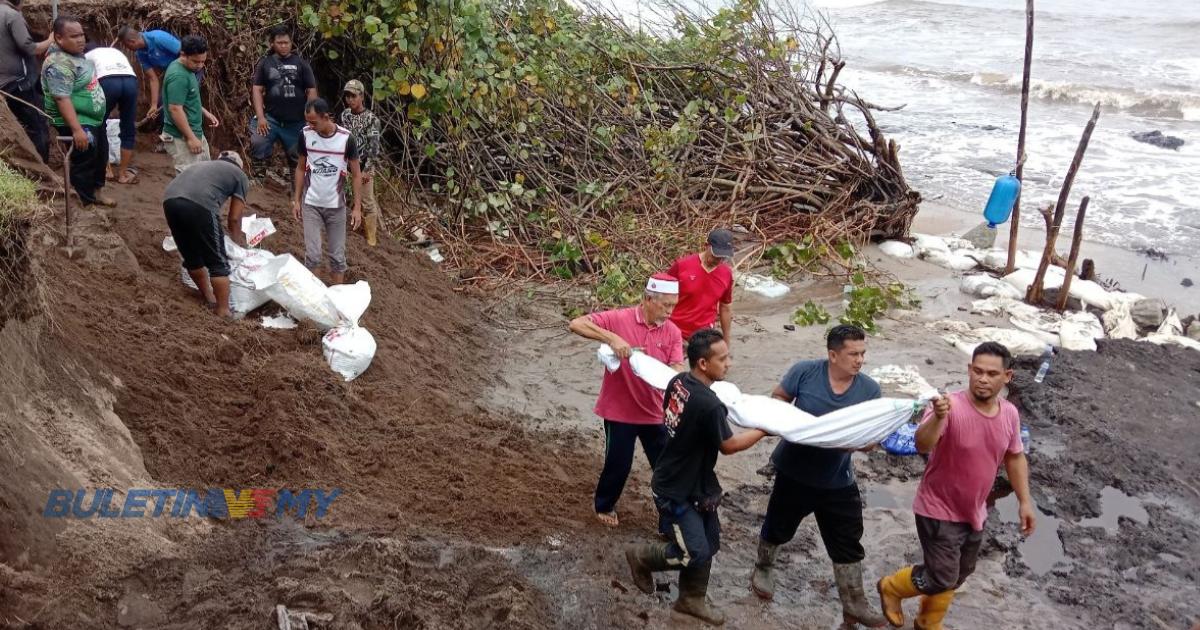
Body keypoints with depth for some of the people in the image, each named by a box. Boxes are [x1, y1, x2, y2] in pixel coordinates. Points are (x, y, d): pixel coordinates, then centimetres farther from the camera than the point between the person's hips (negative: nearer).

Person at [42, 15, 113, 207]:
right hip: (78, 123, -11)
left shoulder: (76, 54, 6)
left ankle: (97, 193, 38)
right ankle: (86, 203, 4)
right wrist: (77, 129, -36)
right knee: (84, 161, -5)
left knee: (100, 157, 22)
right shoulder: (59, 64, -25)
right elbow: (62, 99, -31)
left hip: (94, 119, 11)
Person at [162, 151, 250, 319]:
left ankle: (210, 300, 39)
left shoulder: (204, 165, 39)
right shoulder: (240, 175, 22)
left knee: (192, 258, 23)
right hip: (198, 204, -6)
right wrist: (236, 243, 35)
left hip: (170, 199, 6)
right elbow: (234, 218, 17)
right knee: (218, 263, 5)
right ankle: (223, 312, 6)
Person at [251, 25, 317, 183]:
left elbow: (311, 91, 2)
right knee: (257, 143, -22)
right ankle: (258, 179, -11)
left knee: (298, 158, 7)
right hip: (271, 118, 0)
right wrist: (260, 117, -8)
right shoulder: (265, 63, 5)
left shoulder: (301, 64, 3)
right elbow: (257, 90, 3)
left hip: (296, 122, 0)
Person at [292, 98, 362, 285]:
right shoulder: (305, 134, -6)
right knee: (313, 255, -5)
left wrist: (357, 208, -8)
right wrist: (297, 199, 3)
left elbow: (356, 175, -4)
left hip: (336, 206, 0)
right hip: (311, 204, 1)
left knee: (337, 255, 7)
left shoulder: (346, 138, -12)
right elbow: (301, 168, 7)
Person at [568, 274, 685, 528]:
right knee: (618, 464, 11)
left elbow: (677, 369, -11)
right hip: (619, 410, -3)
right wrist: (611, 337, -32)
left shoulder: (673, 332, -4)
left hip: (654, 412, 3)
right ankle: (605, 506, 38)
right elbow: (576, 324, -20)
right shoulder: (619, 319, -14)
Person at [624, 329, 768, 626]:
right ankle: (641, 557, 23)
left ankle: (691, 599, 33)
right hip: (675, 491, -9)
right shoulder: (709, 405, -31)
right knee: (695, 554, 1)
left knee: (709, 543, 17)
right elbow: (728, 446, -15)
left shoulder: (678, 381, -6)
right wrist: (765, 428, -4)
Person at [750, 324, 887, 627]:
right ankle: (763, 570, 47)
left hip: (838, 481, 2)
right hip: (795, 471, -1)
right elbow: (776, 400, -4)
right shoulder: (804, 372, -17)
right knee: (778, 526, 19)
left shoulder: (869, 389, -11)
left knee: (848, 544, 7)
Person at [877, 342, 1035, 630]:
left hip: (974, 512, 7)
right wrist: (938, 417, -59)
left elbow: (1015, 458, 10)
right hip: (939, 511, -6)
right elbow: (922, 446, -41)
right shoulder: (950, 407, -26)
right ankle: (891, 587, 25)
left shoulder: (1010, 414, -6)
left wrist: (1025, 501, 9)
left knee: (957, 577, 20)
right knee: (941, 579, -4)